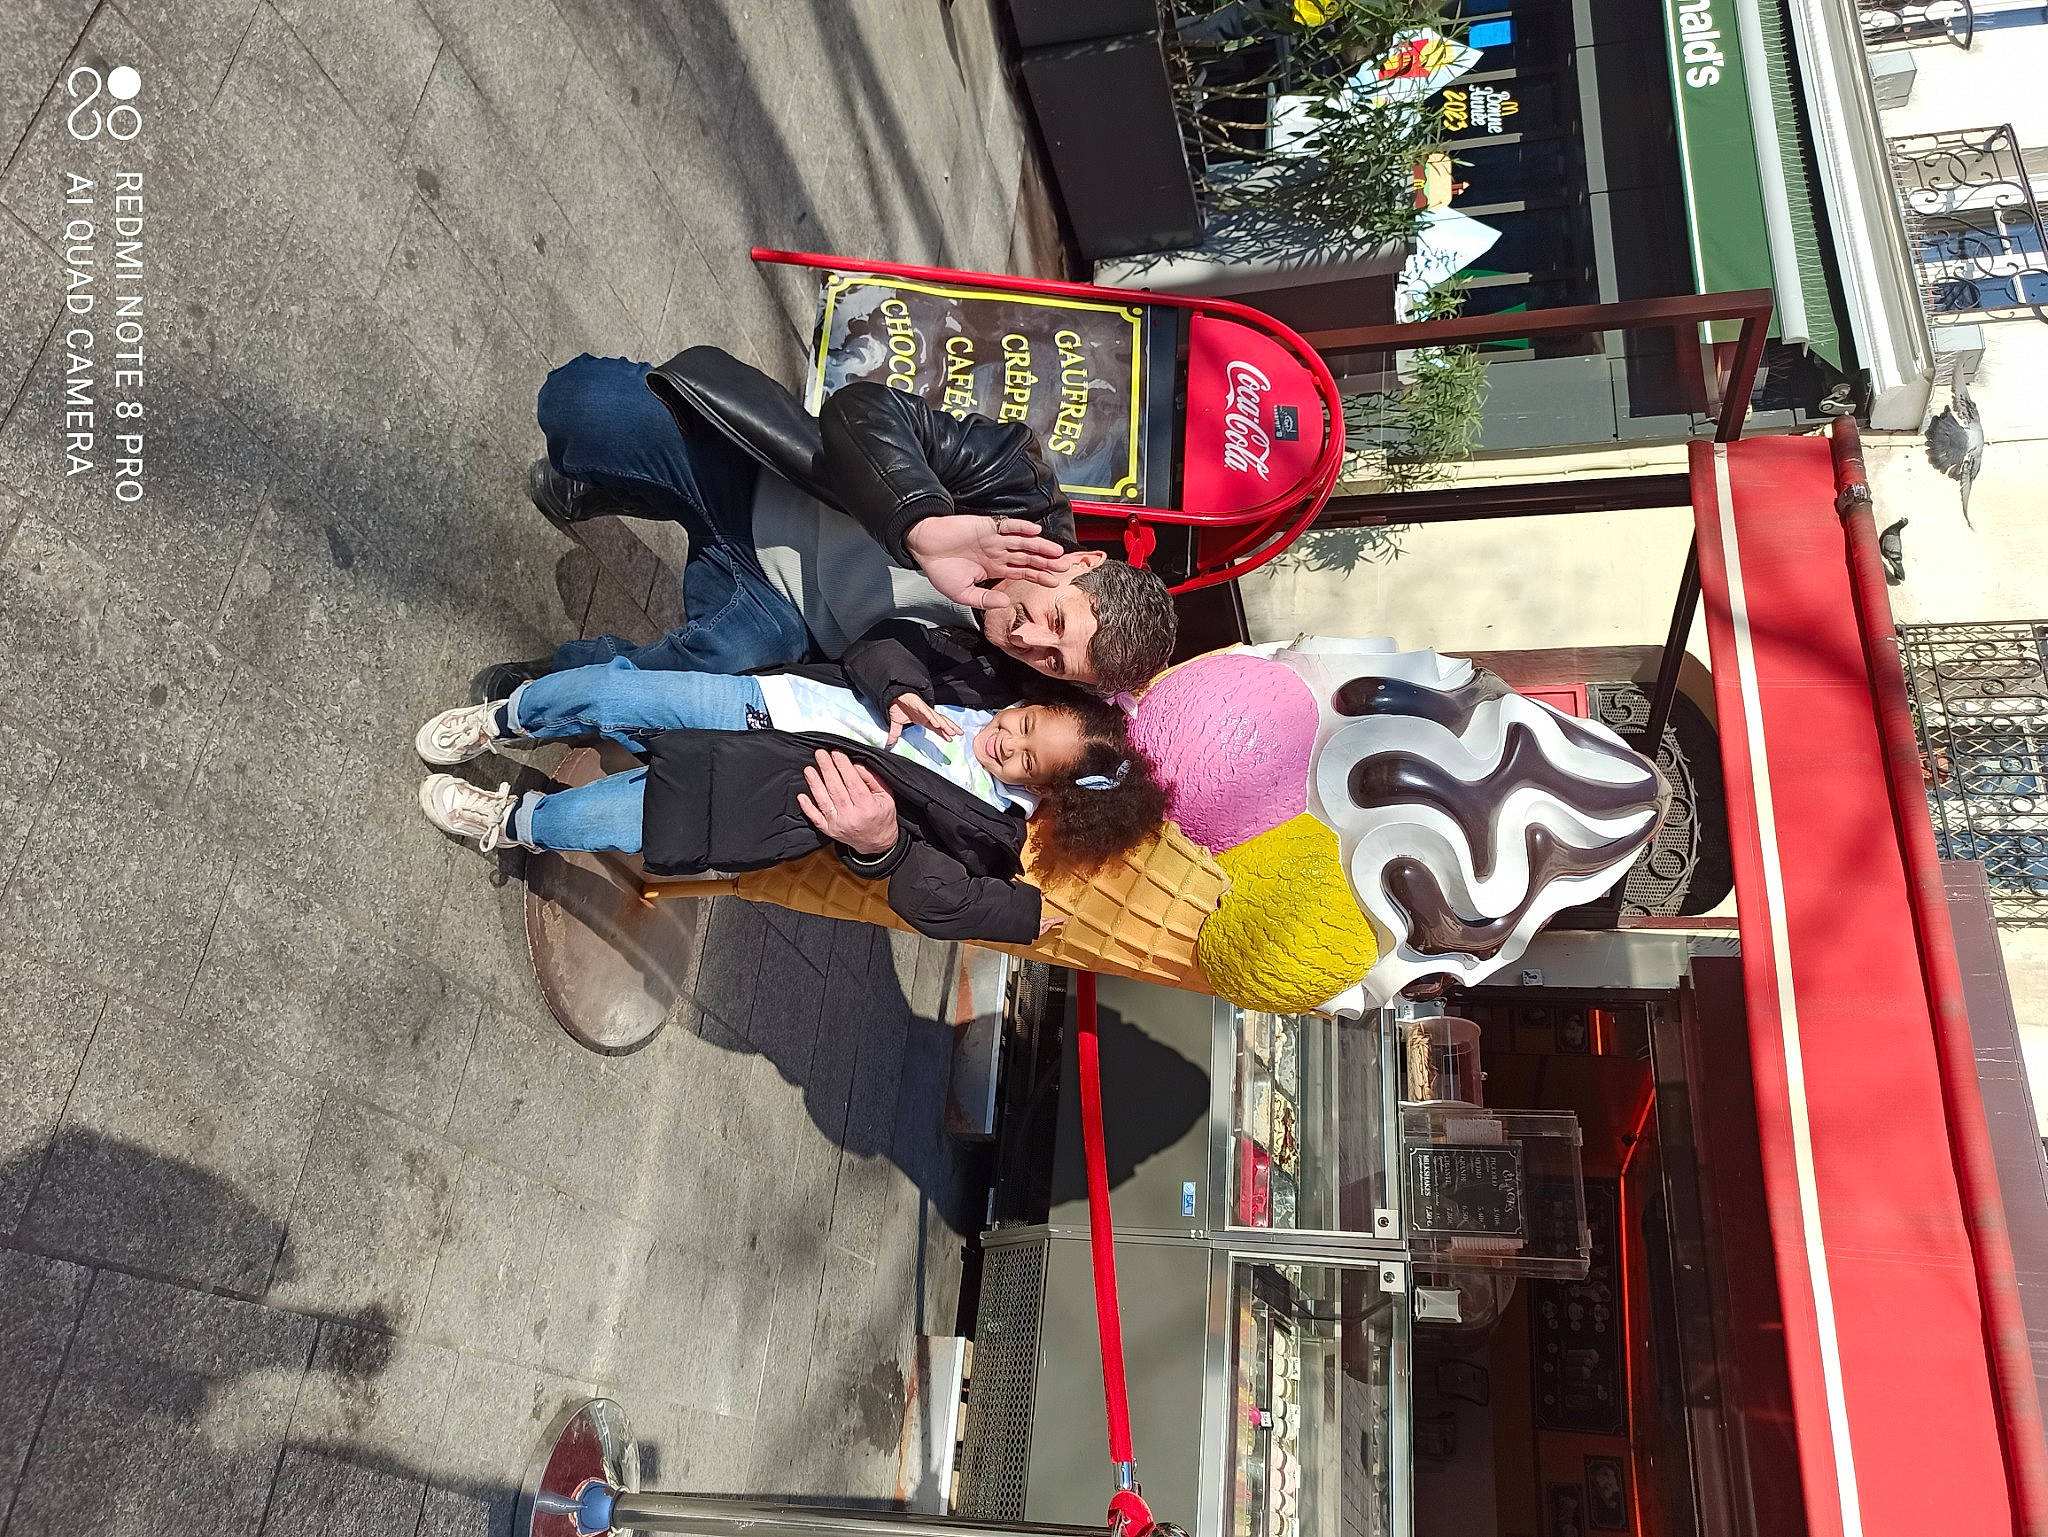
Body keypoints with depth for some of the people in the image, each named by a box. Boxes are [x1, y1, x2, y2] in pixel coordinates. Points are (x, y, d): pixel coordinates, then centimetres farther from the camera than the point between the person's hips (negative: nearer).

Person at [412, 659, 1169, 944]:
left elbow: (931, 898, -23)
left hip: (785, 803, -4)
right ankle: (501, 721, 24)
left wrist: (882, 843, -38)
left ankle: (511, 821, 23)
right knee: (607, 690, -11)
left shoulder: (991, 826, -12)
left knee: (595, 817, -15)